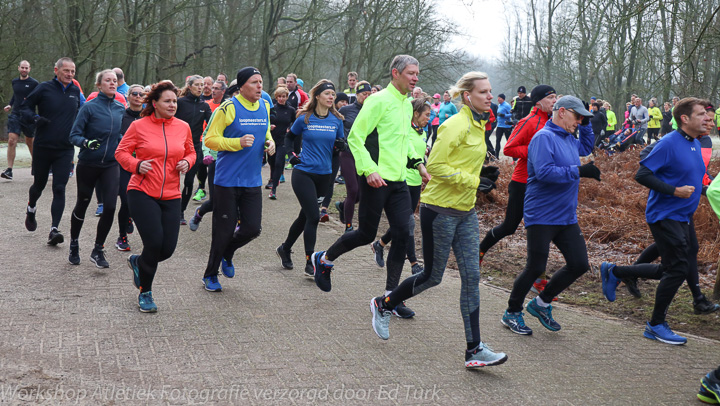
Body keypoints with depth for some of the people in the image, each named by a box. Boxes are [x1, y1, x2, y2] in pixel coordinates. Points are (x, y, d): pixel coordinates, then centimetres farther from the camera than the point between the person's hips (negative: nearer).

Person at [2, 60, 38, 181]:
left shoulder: (34, 83, -4)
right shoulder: (15, 82, 10)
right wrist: (10, 105, 12)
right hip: (15, 115, 3)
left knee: (30, 142, 11)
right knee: (11, 141, -11)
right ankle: (9, 170, -12)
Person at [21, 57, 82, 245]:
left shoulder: (76, 91, 6)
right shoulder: (44, 88, -6)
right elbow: (25, 106, 1)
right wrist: (34, 118, -18)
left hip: (65, 149, 2)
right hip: (42, 147, -2)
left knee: (59, 189, -8)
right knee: (39, 184, 15)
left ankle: (54, 229, -9)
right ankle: (31, 209, 46)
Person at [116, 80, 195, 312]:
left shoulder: (183, 127, 9)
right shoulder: (139, 126, -2)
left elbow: (190, 152, 23)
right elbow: (121, 152, 4)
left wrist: (187, 162, 0)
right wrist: (137, 165, -15)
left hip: (171, 196, 4)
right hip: (142, 193, -4)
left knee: (168, 249, -1)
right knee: (154, 243, -12)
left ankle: (138, 263, 35)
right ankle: (145, 293, 12)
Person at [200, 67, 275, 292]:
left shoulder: (265, 107, 8)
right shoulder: (228, 108, -11)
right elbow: (210, 139, -10)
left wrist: (269, 142, 2)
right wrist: (238, 142, -21)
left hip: (253, 181, 5)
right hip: (227, 179, -5)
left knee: (252, 228, 2)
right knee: (224, 230, 1)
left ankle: (227, 254, 33)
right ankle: (210, 275, 21)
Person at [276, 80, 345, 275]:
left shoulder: (336, 120, 3)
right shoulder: (304, 119, -5)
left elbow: (340, 144, 13)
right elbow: (290, 136, 12)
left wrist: (342, 144, -10)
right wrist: (291, 154, -2)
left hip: (324, 175, 4)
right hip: (303, 173, -4)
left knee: (305, 216, 15)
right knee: (313, 217, -13)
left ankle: (285, 248, 36)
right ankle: (310, 263, -7)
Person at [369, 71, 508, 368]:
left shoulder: (478, 125, 12)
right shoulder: (456, 125, -16)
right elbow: (435, 165, -21)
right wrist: (470, 180, -18)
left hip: (465, 212, 8)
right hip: (440, 210, -8)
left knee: (471, 277, 1)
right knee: (432, 276, 4)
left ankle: (474, 350, 2)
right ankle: (383, 305, 29)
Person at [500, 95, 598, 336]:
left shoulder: (569, 139, 14)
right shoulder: (544, 137, -14)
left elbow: (585, 149, 36)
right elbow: (544, 172, -26)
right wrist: (579, 171, -26)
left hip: (566, 217, 9)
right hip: (541, 216, -9)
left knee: (579, 265, 5)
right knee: (536, 269, -4)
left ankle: (541, 303, 22)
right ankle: (512, 313, 16)